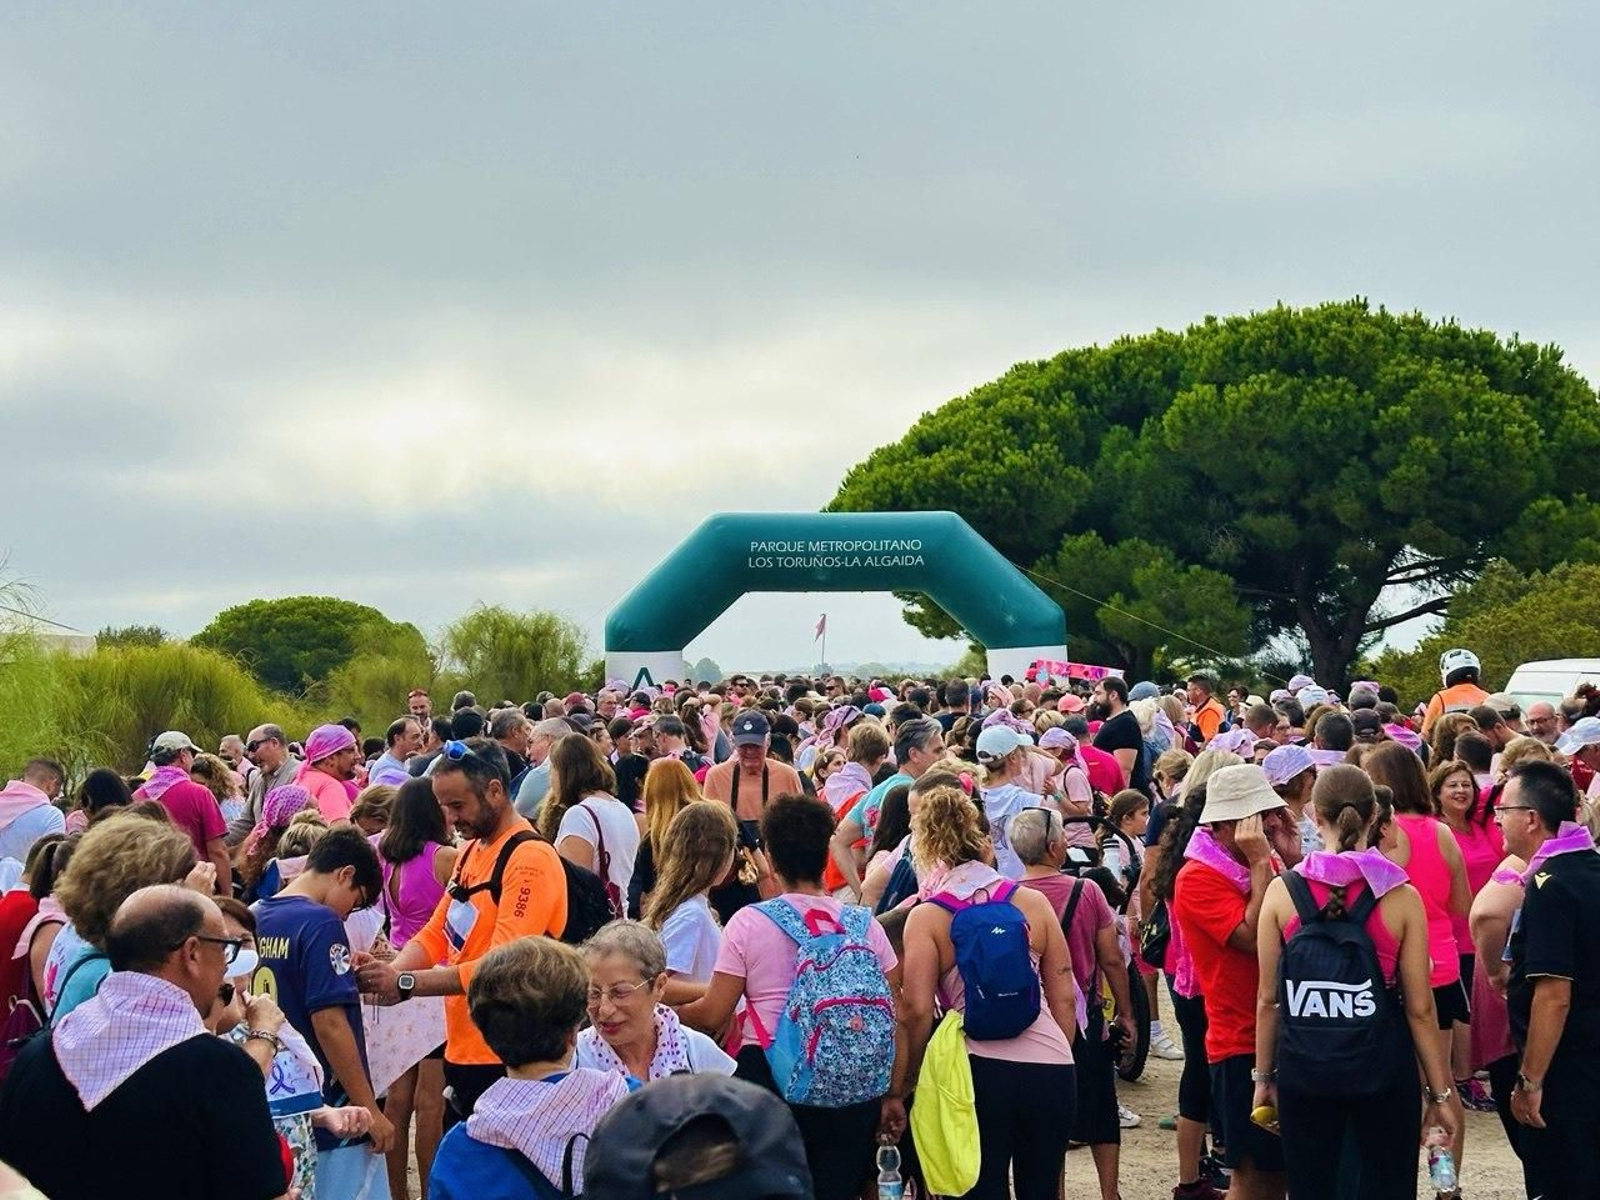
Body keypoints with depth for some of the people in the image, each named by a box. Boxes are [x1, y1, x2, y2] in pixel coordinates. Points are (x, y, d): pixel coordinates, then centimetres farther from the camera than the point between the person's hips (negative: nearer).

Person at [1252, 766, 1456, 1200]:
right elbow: (1420, 1007, -6)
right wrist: (1440, 1092, 4)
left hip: (1305, 1065, 1)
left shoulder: (1282, 892, -6)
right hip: (1384, 1065, -1)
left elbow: (1268, 999, -1)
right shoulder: (1402, 898, -8)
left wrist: (1264, 1077, 11)